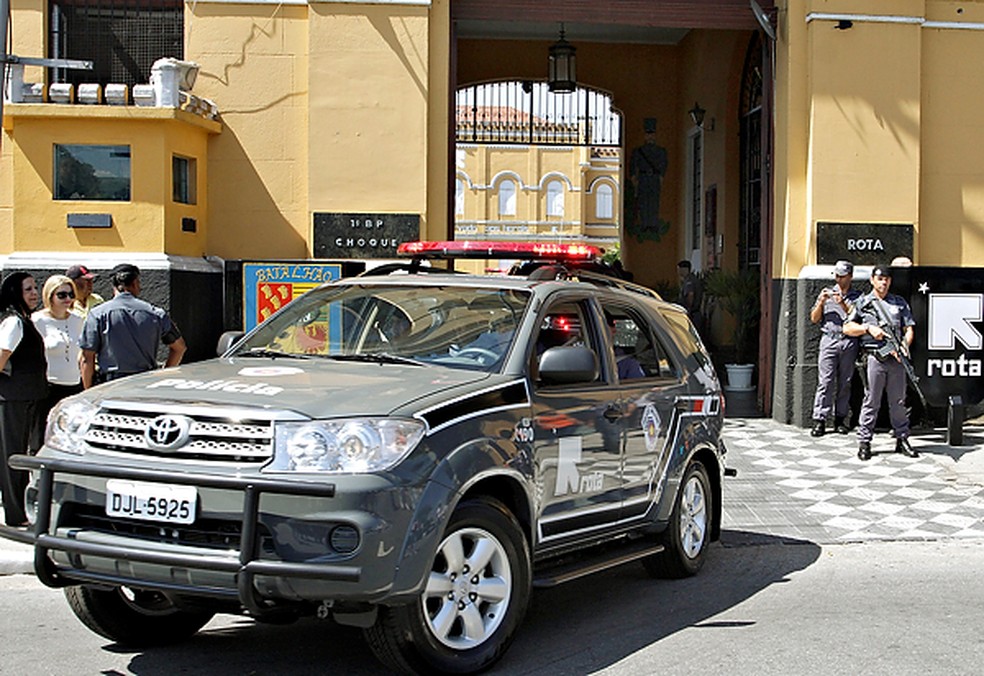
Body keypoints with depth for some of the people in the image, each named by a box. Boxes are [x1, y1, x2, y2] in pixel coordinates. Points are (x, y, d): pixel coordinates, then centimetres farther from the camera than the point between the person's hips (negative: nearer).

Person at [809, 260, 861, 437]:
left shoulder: (857, 296, 11)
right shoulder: (827, 293, 16)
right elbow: (814, 318, 11)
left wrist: (843, 304, -12)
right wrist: (821, 302, -4)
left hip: (849, 342, 0)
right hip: (829, 340, 0)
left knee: (845, 382, 2)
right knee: (825, 381, -7)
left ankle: (840, 419, 8)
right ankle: (819, 420, -8)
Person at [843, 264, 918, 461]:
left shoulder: (900, 302, 15)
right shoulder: (863, 303, 8)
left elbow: (909, 328, 10)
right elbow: (847, 328, 5)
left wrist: (904, 345, -9)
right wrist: (868, 328, -10)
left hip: (896, 358, 2)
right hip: (874, 358, -2)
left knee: (898, 401, 7)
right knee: (871, 401, -1)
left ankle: (902, 440, 14)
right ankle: (864, 442, 4)